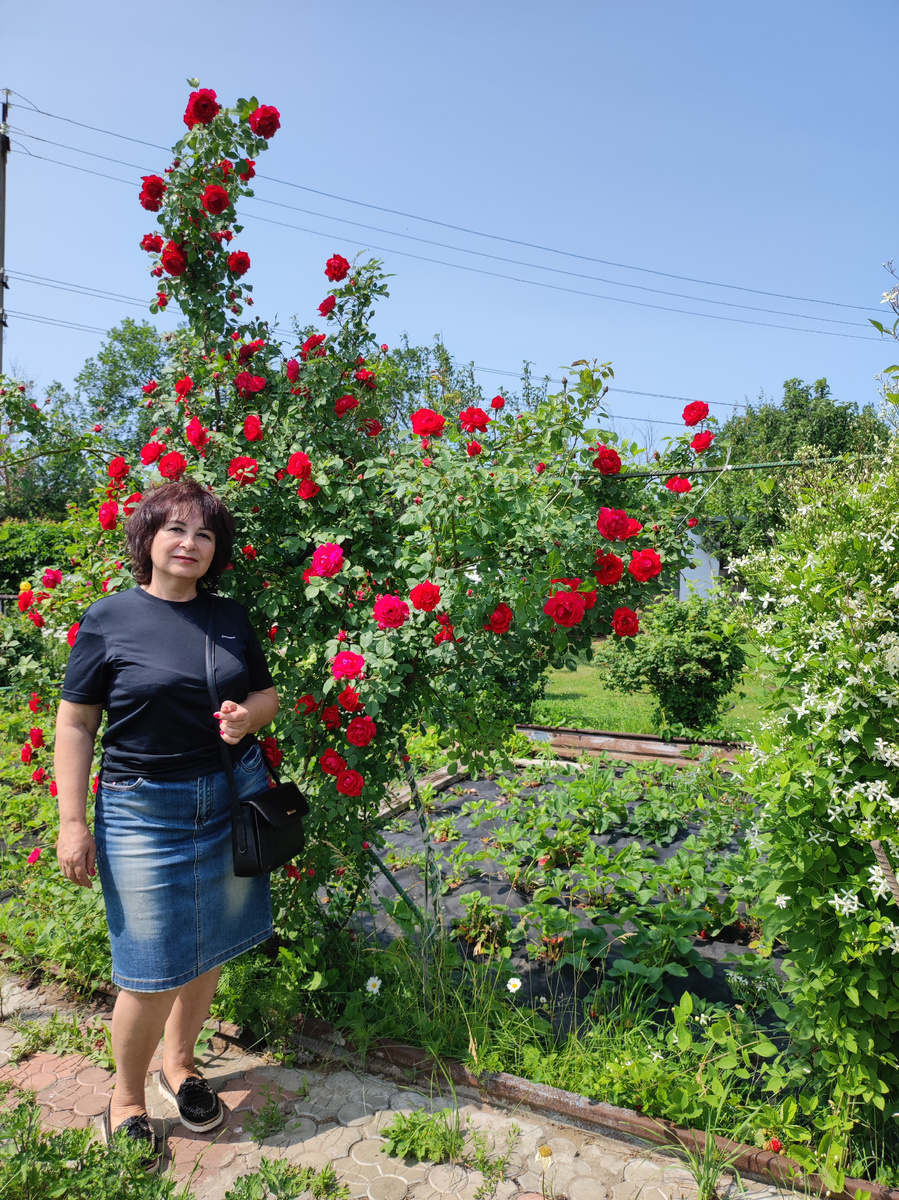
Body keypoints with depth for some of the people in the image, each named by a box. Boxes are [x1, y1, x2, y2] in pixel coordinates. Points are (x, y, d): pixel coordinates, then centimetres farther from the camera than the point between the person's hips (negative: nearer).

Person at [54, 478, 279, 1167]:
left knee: (207, 952, 14)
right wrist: (73, 823, -6)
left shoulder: (230, 619, 5)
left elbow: (268, 694, 15)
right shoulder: (108, 620, -5)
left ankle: (179, 1062, 40)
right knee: (152, 970, 2)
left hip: (233, 798, 4)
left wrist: (247, 715, -9)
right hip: (142, 810, -3)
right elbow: (75, 725, -3)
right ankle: (126, 1099, 28)